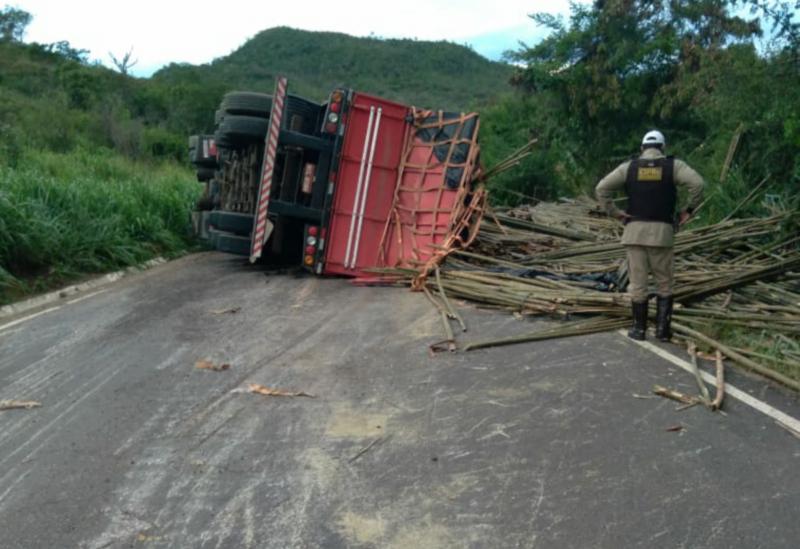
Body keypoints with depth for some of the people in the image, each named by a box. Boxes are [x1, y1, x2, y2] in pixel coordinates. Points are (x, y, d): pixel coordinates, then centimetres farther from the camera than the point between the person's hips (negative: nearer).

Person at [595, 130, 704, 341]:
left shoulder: (629, 167, 7)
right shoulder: (673, 165, 4)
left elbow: (601, 188, -1)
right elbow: (697, 183, -10)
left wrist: (614, 212, 3)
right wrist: (689, 209, 1)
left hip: (634, 230, 1)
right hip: (661, 231, -1)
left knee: (637, 282, 7)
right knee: (664, 283, 11)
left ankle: (639, 329, 12)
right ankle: (662, 329, 11)